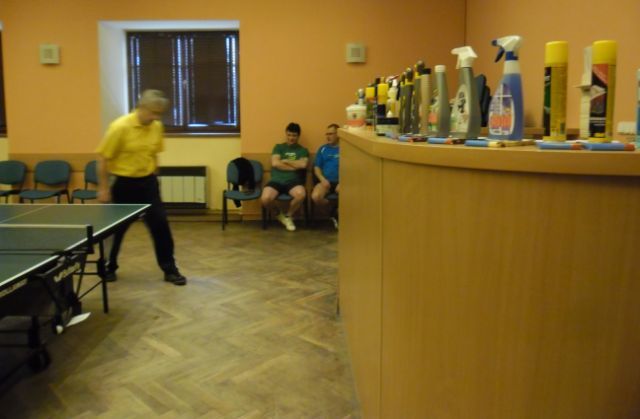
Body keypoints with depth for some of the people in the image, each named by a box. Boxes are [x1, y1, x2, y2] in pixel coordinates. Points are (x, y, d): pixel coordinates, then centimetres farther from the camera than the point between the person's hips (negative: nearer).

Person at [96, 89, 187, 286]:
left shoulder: (157, 127, -1)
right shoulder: (120, 127, -17)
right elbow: (103, 158, -12)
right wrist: (103, 188, -12)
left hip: (148, 182, 4)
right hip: (124, 184, -4)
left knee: (161, 225, 0)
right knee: (116, 228, 9)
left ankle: (170, 270, 10)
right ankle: (109, 268, 31)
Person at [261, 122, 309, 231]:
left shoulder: (303, 150, 14)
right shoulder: (278, 147, 15)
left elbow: (303, 165, -6)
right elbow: (275, 163, -2)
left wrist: (285, 161, 1)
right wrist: (295, 166, -1)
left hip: (293, 181, 0)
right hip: (277, 180, 0)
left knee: (301, 194, -36)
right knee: (265, 199, -31)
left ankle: (288, 216, -4)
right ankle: (278, 214, 6)